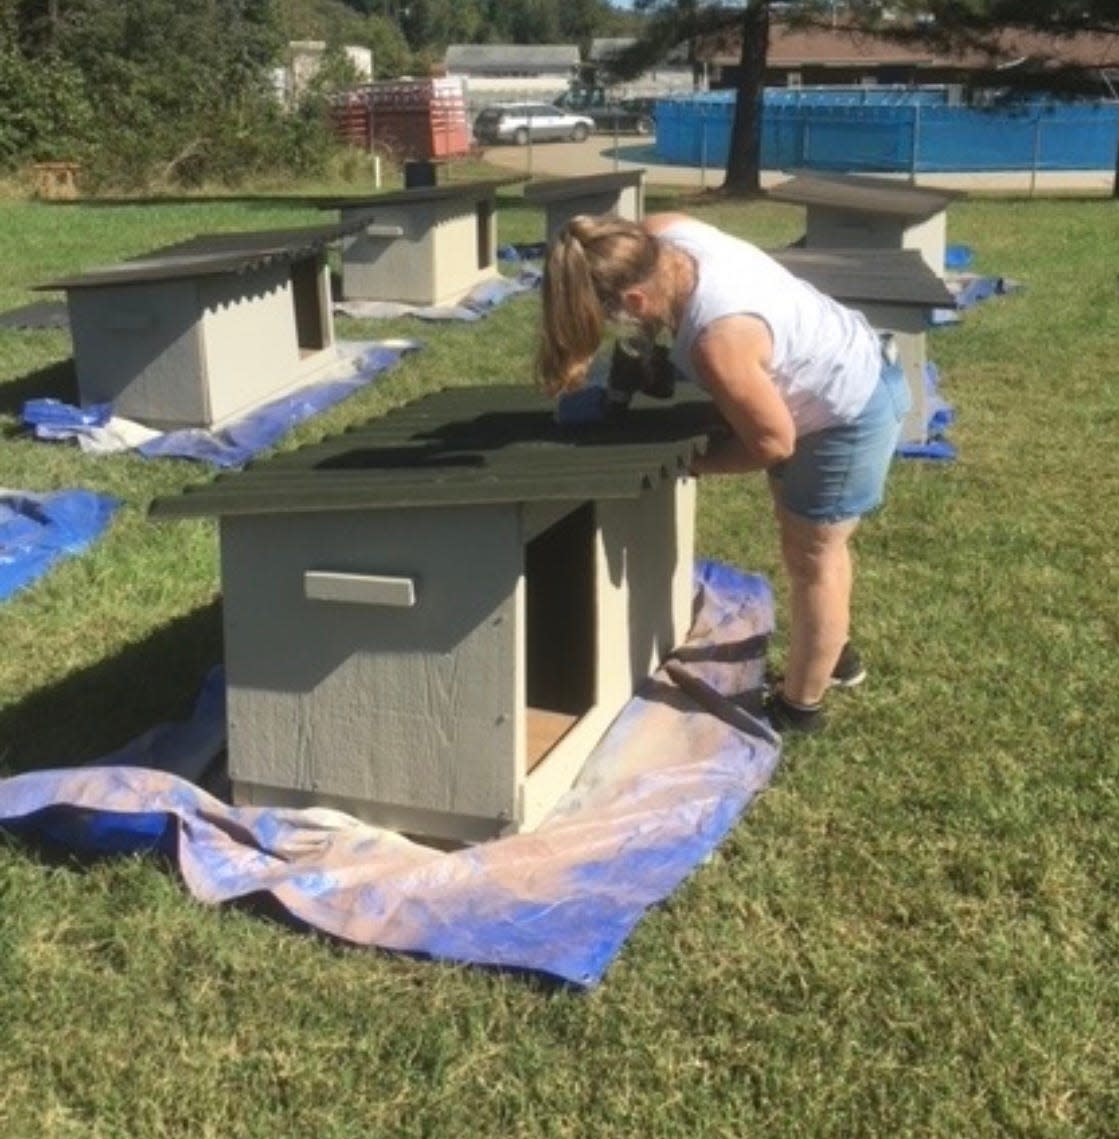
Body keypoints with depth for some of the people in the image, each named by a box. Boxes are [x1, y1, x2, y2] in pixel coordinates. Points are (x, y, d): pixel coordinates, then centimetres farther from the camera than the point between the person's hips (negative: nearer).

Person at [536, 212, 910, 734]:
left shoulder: (719, 340, -40)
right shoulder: (661, 232, -18)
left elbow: (773, 441, -26)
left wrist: (690, 461, -13)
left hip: (853, 415, -9)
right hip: (849, 368, 9)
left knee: (811, 557, 8)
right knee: (811, 541, 26)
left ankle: (799, 707, 28)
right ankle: (834, 654, 49)